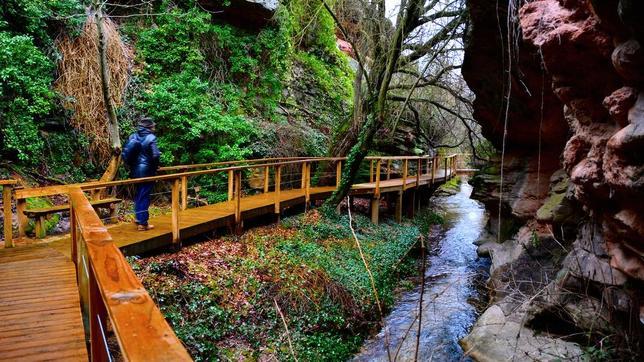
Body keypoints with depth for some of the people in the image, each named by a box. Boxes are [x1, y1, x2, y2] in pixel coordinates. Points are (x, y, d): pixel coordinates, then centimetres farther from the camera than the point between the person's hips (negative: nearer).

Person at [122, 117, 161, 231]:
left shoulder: (133, 136, 5)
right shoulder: (151, 138, -12)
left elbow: (125, 153, 5)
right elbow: (155, 155, -19)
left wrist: (130, 165, 17)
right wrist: (155, 167, -1)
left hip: (135, 171, 6)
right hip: (146, 171, -6)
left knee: (139, 194, 22)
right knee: (144, 196, 0)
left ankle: (138, 217, 33)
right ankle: (142, 223, 5)